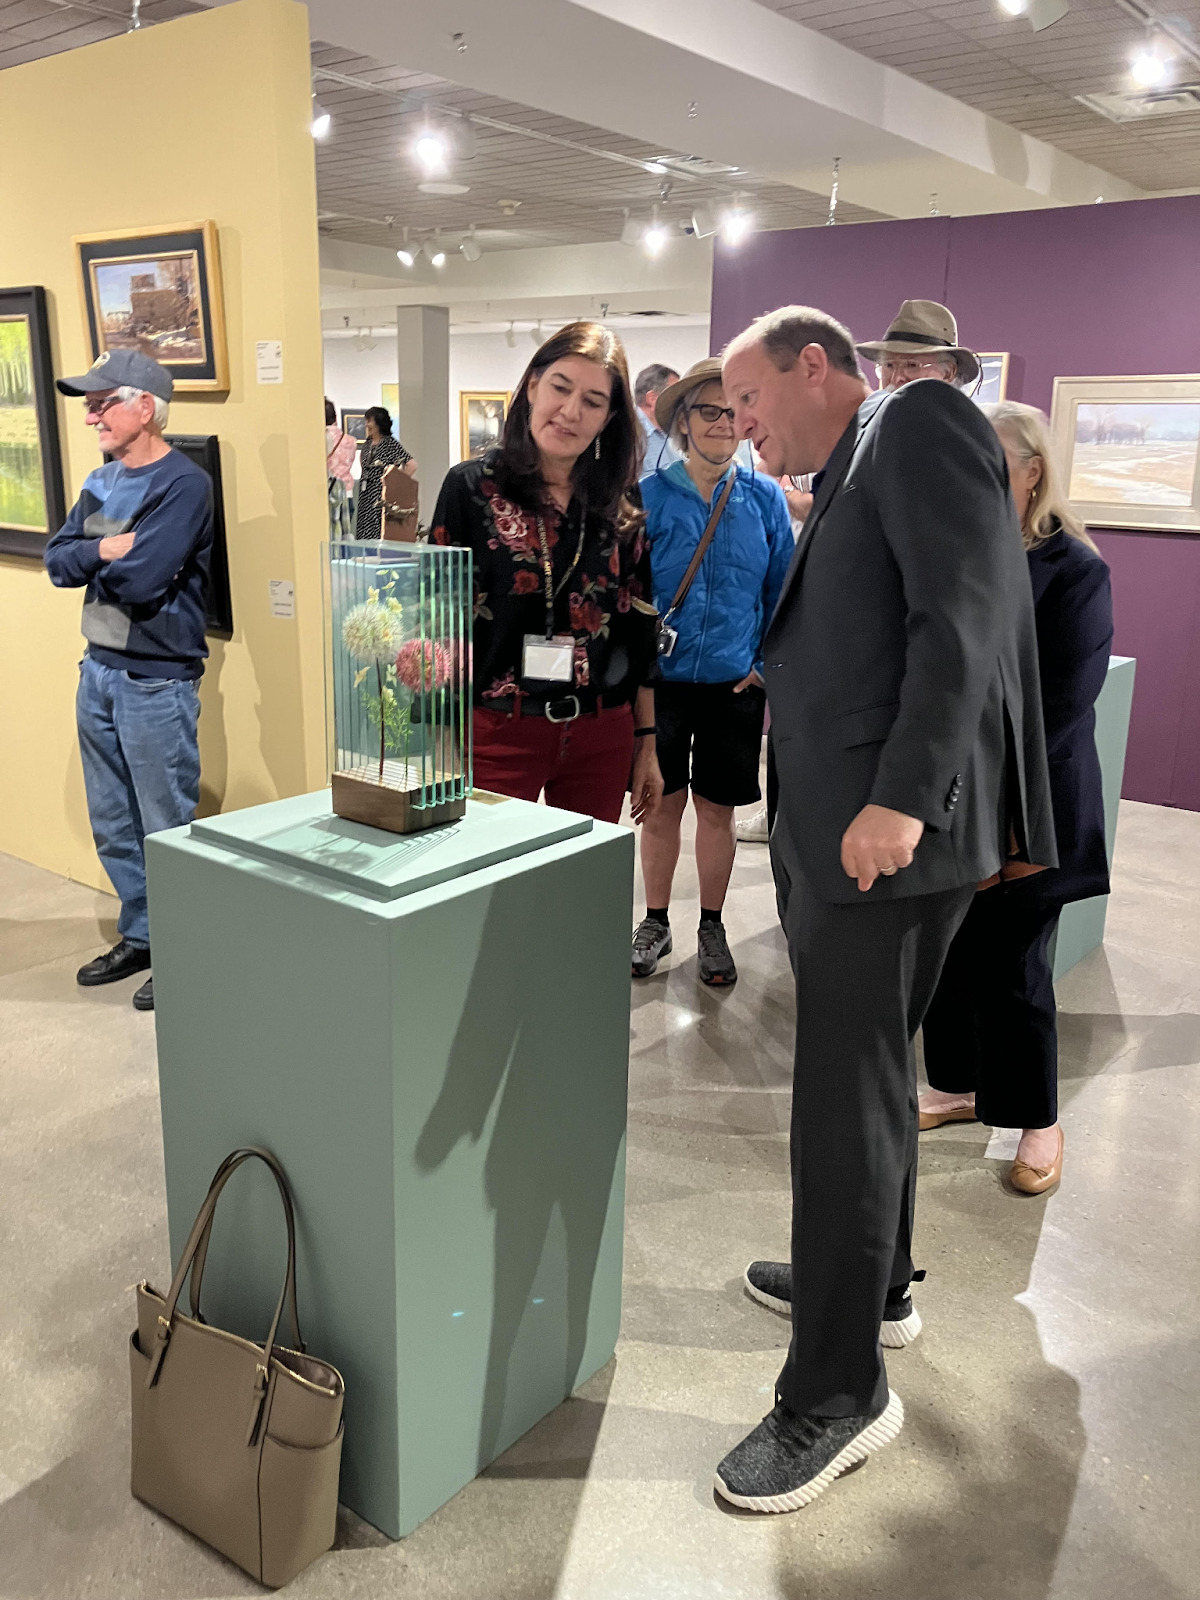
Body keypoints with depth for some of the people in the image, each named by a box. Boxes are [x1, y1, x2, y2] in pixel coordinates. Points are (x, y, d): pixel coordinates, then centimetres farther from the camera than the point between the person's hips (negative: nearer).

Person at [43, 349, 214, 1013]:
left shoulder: (183, 484, -14)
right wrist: (107, 550, -14)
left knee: (167, 831, 2)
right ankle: (140, 936, 32)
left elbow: (140, 580, -24)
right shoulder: (101, 481, 11)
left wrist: (93, 562, -4)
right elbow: (57, 561, 4)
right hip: (99, 671, 8)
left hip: (156, 681, -8)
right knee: (113, 827, 17)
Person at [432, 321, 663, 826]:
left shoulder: (623, 505, 6)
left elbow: (640, 630, 10)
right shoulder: (472, 486, -2)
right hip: (495, 732, -3)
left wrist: (646, 743, 10)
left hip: (602, 739, 3)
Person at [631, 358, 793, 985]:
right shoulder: (649, 495, -3)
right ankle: (656, 922, 27)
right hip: (661, 677, -1)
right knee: (661, 805, 10)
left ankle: (711, 928, 27)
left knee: (717, 810, 11)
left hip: (734, 681, 1)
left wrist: (768, 663, -1)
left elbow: (781, 590, 6)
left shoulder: (765, 498, 2)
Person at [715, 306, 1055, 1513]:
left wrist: (899, 800, -25)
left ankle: (837, 1392, 10)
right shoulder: (842, 486, 23)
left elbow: (964, 615, -19)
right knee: (862, 1077, 20)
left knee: (846, 1099, -4)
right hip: (831, 827, 10)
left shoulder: (921, 424, -6)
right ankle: (873, 1281, 40)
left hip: (891, 832, -10)